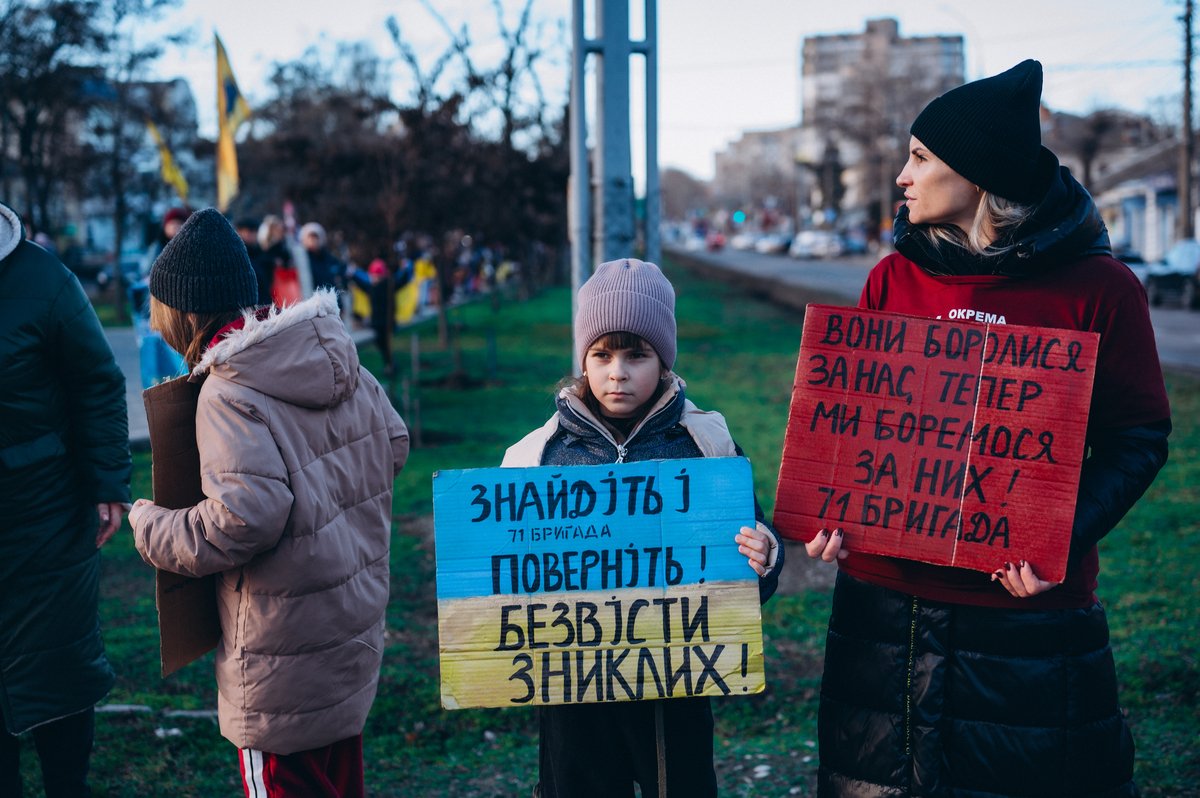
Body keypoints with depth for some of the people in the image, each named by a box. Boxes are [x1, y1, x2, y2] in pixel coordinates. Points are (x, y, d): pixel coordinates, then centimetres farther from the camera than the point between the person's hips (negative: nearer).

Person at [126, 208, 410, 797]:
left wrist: (150, 526, -15)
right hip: (357, 615, 8)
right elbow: (394, 445, 10)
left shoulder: (229, 395, -22)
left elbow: (244, 517, -30)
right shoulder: (342, 364, 2)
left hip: (287, 649, -8)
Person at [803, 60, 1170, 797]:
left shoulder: (1099, 288, -5)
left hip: (1032, 612, -3)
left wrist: (1064, 539, -20)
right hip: (886, 595, 3)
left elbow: (1137, 438, -4)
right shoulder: (895, 278, 5)